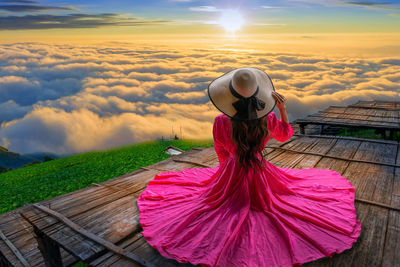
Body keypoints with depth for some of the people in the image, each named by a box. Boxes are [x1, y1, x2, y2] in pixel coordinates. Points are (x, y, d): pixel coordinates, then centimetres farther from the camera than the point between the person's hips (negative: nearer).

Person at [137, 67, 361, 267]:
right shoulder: (267, 118, -21)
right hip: (261, 177, 1)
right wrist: (283, 110, -5)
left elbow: (222, 154, -7)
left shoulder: (220, 122, -25)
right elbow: (285, 136, 3)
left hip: (232, 174, 0)